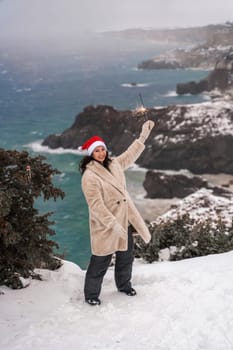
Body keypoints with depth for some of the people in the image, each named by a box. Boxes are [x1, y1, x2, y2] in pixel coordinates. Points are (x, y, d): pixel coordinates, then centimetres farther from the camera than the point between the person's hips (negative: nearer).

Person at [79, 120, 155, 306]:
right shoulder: (89, 176, -21)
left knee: (126, 255, 21)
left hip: (124, 220, 8)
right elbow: (96, 205, -24)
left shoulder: (113, 164, 3)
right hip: (105, 225, -8)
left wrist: (143, 136, 18)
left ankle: (124, 285, 42)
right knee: (101, 261, 2)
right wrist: (113, 224, -27)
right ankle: (91, 294, 20)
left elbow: (130, 155, 21)